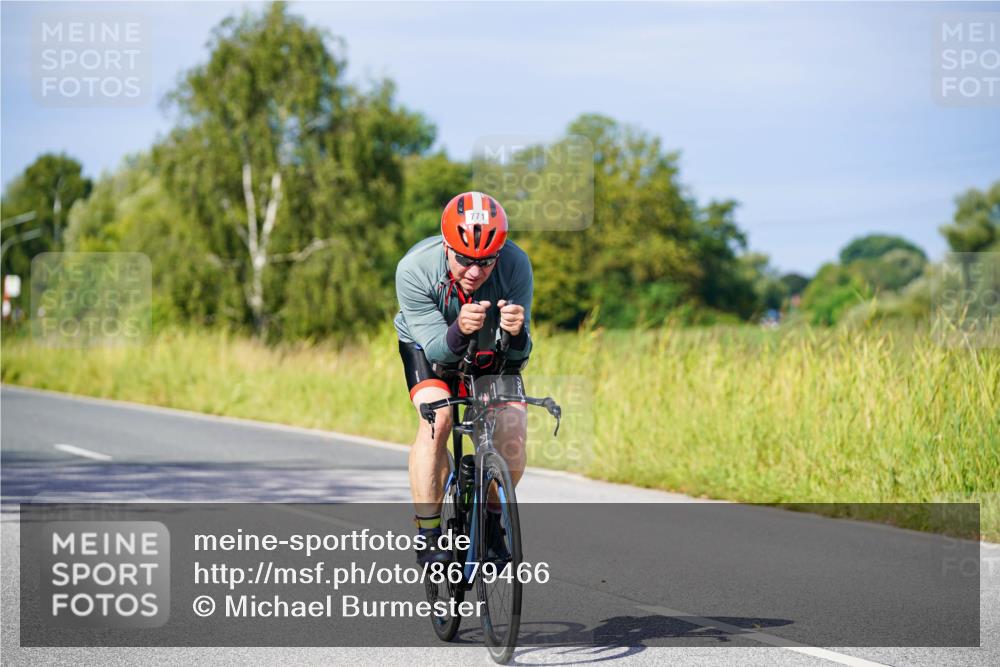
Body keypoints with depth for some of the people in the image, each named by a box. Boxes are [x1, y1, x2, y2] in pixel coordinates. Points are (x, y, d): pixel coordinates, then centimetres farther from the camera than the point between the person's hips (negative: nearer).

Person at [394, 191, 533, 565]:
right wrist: (459, 331, -53)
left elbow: (518, 355, -26)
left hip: (491, 352, 1)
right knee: (437, 420, -28)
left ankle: (493, 520, 6)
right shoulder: (414, 268, -33)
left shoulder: (516, 265, -31)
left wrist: (516, 332, -50)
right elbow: (437, 349, -31)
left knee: (513, 429, -20)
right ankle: (428, 534, -18)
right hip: (428, 345, -1)